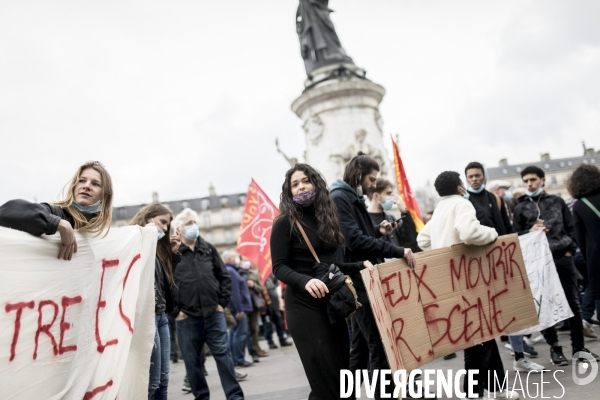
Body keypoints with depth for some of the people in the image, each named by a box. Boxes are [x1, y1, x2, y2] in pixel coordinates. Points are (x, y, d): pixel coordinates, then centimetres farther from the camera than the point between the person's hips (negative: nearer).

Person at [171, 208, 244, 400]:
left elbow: (224, 276, 13)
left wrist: (222, 302, 5)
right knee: (192, 361, 7)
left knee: (223, 354, 3)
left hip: (213, 313, 2)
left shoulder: (209, 248, 11)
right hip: (186, 317, -2)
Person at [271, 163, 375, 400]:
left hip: (331, 303, 6)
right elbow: (279, 268, -12)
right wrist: (305, 280, -29)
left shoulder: (325, 218, 10)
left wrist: (360, 265, 0)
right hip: (304, 305, -6)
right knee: (325, 378, -6)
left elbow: (330, 264, 14)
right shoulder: (285, 223, -7)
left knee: (342, 372, 9)